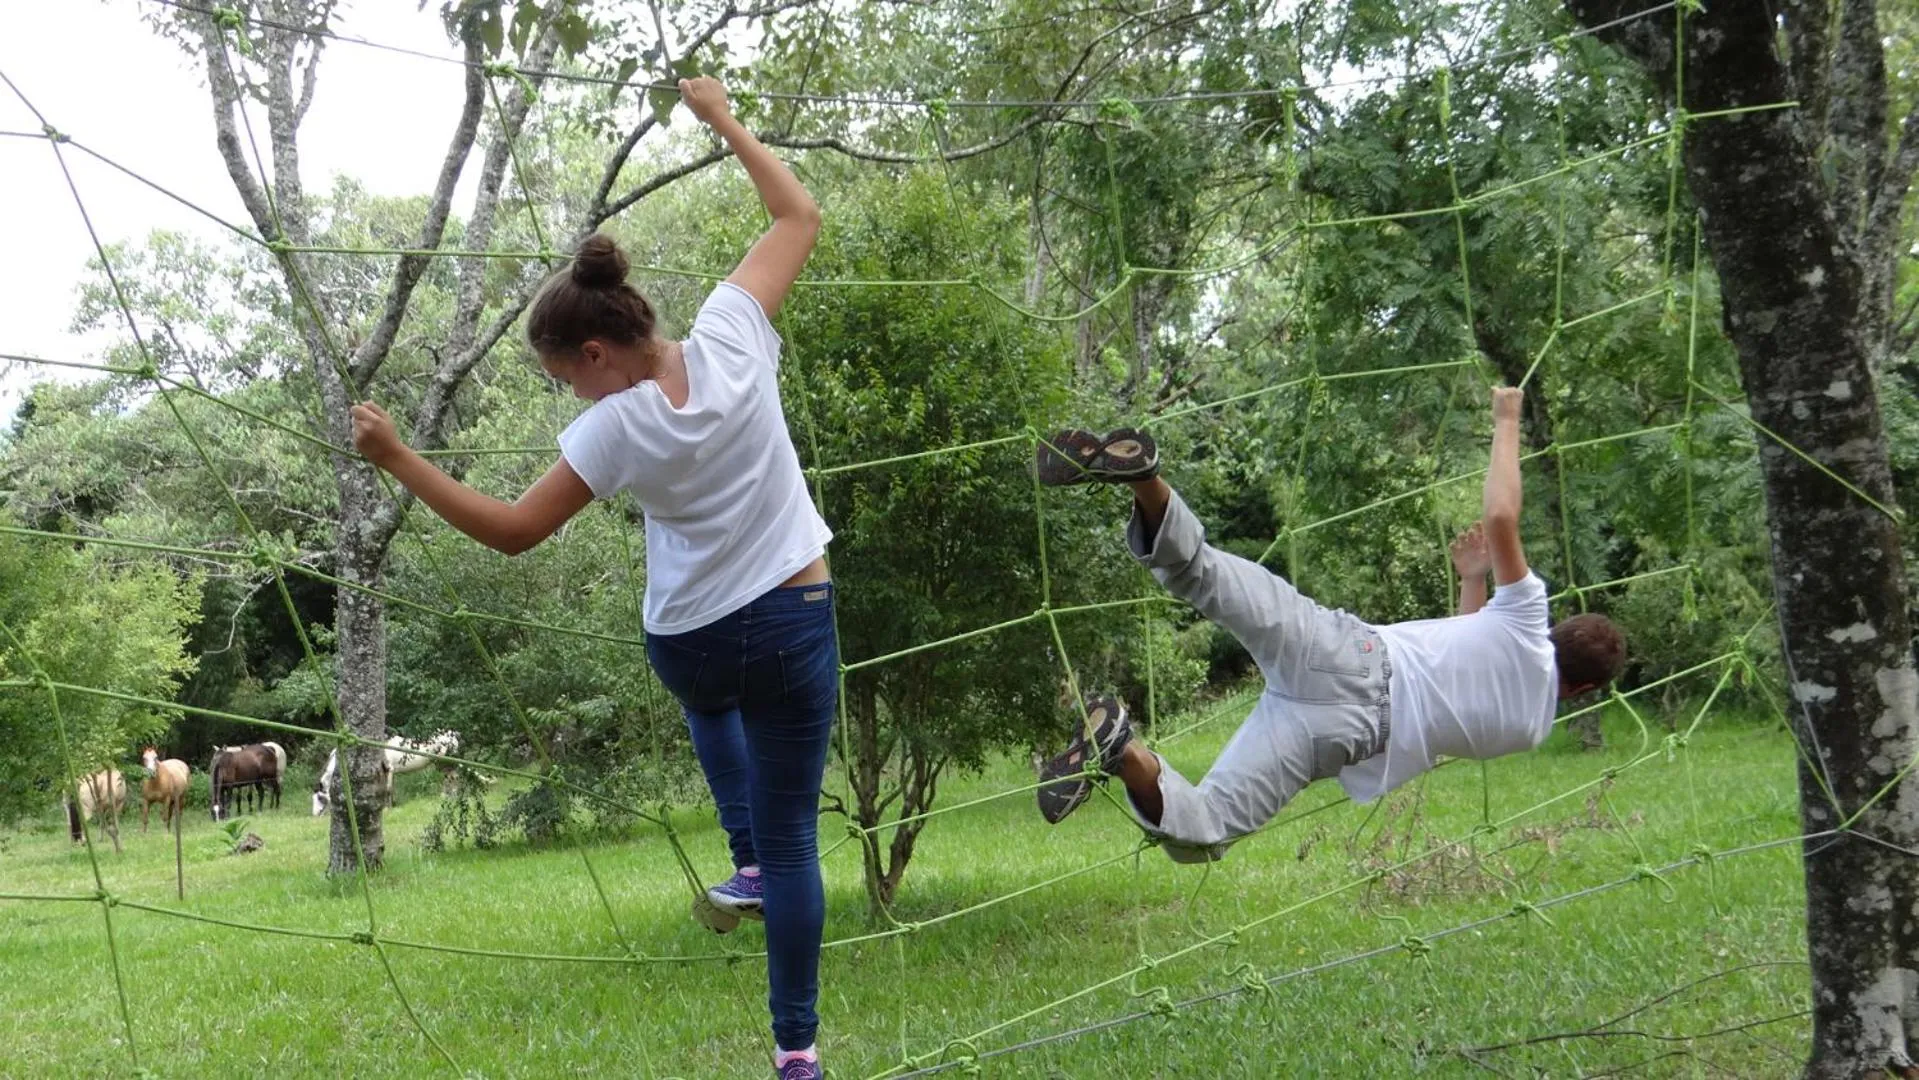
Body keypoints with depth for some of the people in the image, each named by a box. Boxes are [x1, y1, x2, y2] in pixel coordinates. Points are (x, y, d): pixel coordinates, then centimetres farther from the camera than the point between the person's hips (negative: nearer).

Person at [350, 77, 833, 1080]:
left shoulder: (614, 429, -17)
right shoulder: (730, 336, -13)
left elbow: (511, 529, -10)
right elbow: (799, 216, -1)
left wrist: (399, 460, -8)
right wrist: (725, 121, 7)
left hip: (687, 642, -1)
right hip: (795, 625, 1)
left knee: (712, 696, 40)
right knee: (793, 836, 7)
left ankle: (745, 863, 29)